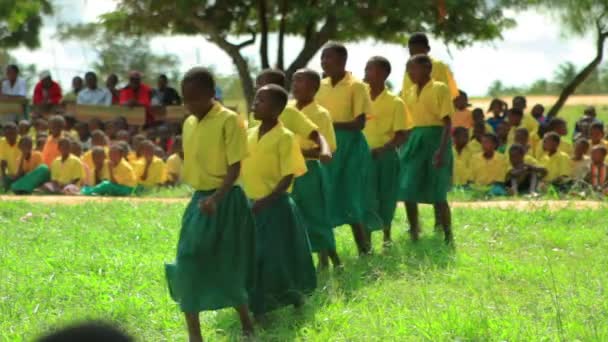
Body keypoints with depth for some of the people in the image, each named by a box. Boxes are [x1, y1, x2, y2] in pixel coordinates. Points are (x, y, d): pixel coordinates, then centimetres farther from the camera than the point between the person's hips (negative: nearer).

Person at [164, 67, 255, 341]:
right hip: (199, 200, 7)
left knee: (227, 267, -2)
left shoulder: (229, 120, -13)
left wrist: (216, 199, -29)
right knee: (189, 264, 0)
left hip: (225, 202, -7)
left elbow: (235, 168, -17)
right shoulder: (189, 124, 8)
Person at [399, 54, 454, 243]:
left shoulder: (439, 89, -6)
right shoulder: (410, 93, 13)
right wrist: (403, 146, 14)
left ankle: (448, 235, 4)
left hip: (434, 138, -6)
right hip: (413, 140, 6)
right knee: (408, 190, 2)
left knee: (437, 192, -6)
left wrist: (442, 149, -21)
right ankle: (413, 232, 14)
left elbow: (447, 122, -11)